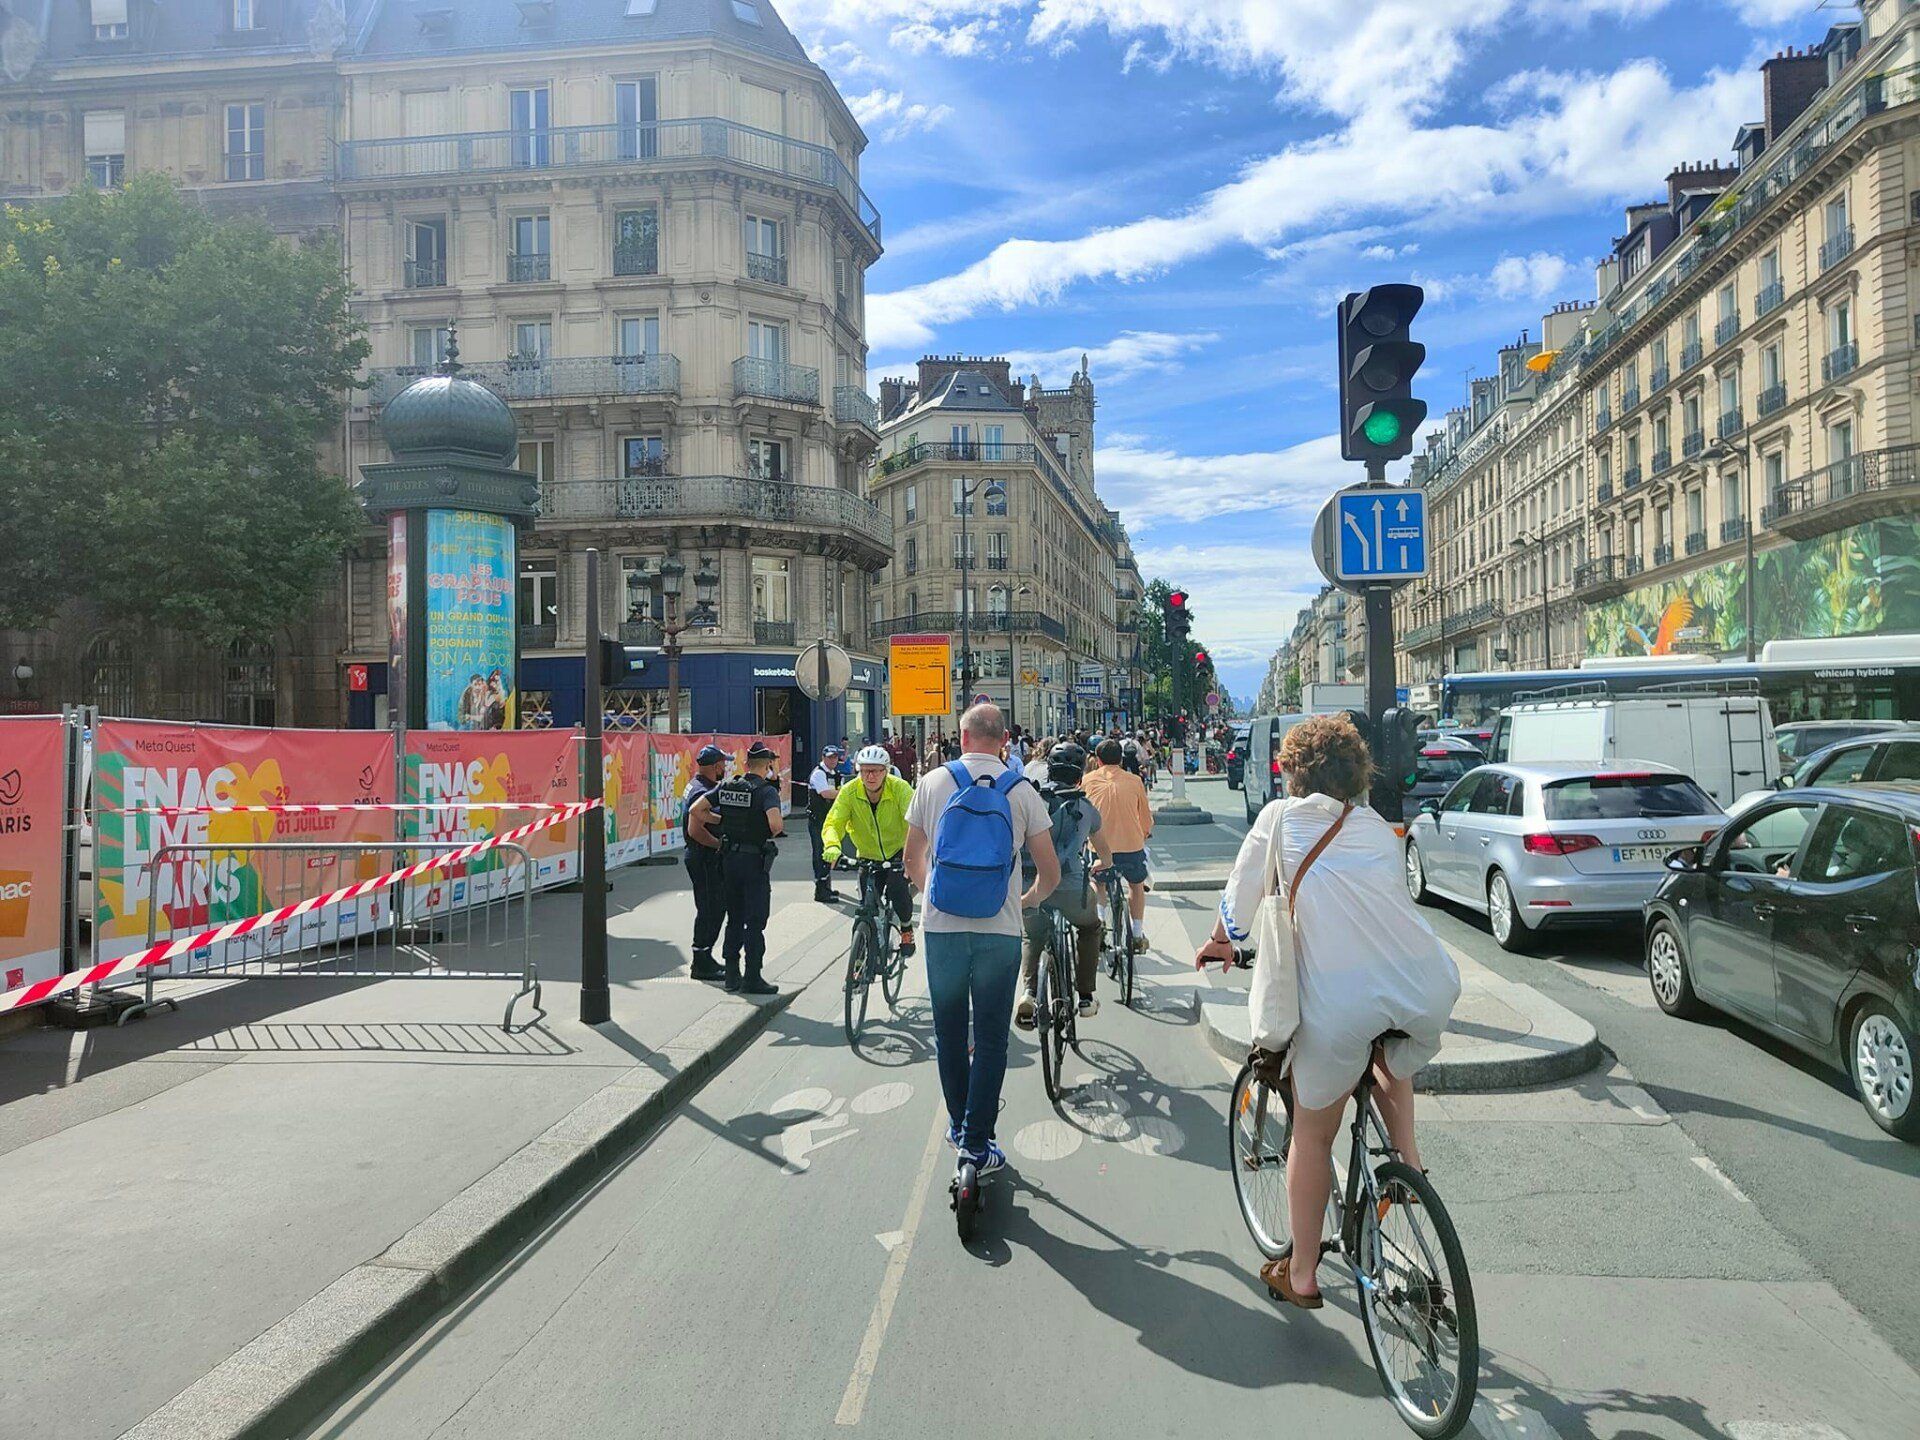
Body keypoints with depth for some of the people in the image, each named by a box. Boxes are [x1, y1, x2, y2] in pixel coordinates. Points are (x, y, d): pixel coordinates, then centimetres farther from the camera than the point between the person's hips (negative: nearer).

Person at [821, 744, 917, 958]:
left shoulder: (900, 788, -23)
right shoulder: (849, 792, -18)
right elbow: (833, 824, -24)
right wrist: (832, 846, -45)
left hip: (898, 853, -2)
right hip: (868, 856, 2)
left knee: (897, 889, -24)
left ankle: (906, 927, 6)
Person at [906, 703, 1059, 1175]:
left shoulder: (933, 783, -1)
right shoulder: (1022, 792, -4)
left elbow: (912, 861, 8)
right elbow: (1050, 874, 0)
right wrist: (1029, 899, 21)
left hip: (942, 928, 1)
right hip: (1000, 932, -1)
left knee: (949, 1034, 17)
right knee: (990, 1040, 8)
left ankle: (959, 1123, 30)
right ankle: (977, 1141, 9)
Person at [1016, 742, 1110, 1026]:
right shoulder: (1085, 806, 15)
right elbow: (1101, 848, 32)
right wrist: (1104, 865, 55)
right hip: (1071, 887, -1)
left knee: (1033, 938, 28)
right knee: (1089, 928, 30)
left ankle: (1027, 991, 2)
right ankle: (1085, 999, 29)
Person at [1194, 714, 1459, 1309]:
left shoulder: (1281, 817, 11)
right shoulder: (1381, 831, 22)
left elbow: (1239, 902, 16)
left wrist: (1218, 944, 37)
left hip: (1340, 1000, -4)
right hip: (1430, 987, 4)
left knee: (1313, 1131, 17)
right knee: (1393, 1070, 39)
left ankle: (1300, 1272, 27)